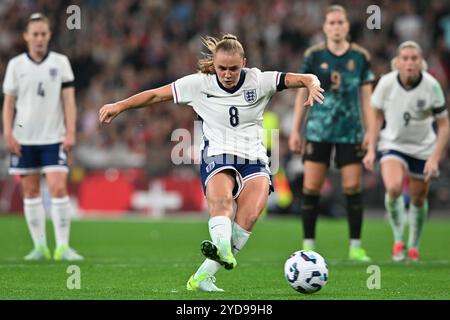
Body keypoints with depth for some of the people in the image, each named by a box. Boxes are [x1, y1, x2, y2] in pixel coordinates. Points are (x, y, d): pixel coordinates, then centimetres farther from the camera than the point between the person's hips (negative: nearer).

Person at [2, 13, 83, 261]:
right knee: (30, 192, 4)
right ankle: (39, 246, 11)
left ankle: (62, 246, -9)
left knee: (58, 189, -12)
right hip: (24, 138, 2)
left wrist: (70, 132, -8)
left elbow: (69, 99, 0)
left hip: (53, 138, -2)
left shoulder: (60, 62, 2)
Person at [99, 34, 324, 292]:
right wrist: (119, 106, 3)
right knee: (221, 200, -34)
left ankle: (203, 276, -26)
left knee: (251, 213, -26)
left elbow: (304, 79, -3)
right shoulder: (200, 84, 2)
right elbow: (157, 95, 8)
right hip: (218, 156, -1)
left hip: (254, 160, 1)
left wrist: (313, 85, -25)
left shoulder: (258, 81, 1)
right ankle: (223, 250, -66)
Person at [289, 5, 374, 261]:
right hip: (318, 131, 0)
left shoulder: (361, 57, 4)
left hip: (350, 132, 0)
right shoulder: (314, 56, 2)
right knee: (311, 188, -3)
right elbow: (303, 94, 7)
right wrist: (295, 131, 4)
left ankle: (356, 247, 5)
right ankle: (308, 245, 7)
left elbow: (366, 96, 7)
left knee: (353, 187, -3)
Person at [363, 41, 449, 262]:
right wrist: (371, 150, -2)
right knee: (394, 188, -26)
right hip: (392, 144, -1)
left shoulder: (431, 86, -17)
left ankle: (414, 246, 34)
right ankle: (398, 240, -6)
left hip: (423, 149, 1)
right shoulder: (386, 83, -15)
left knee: (418, 199, 8)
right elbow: (377, 116, 1)